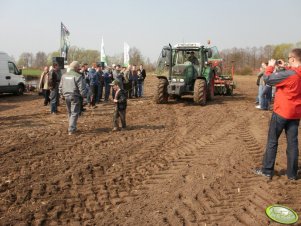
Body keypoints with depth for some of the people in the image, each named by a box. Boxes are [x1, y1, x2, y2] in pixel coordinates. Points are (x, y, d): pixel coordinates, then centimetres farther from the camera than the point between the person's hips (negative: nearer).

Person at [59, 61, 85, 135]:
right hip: (74, 96, -6)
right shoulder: (78, 76, -11)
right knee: (74, 113, -1)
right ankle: (71, 130, -6)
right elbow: (81, 88, -14)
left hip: (66, 96, 6)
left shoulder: (64, 75, 10)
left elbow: (60, 86, 15)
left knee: (70, 112, 19)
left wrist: (62, 94, 24)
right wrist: (83, 95, -1)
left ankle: (72, 127, 28)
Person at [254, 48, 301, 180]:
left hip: (282, 111, -7)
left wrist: (271, 66, -2)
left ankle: (267, 171, 10)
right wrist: (284, 68, 11)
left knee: (272, 141, 4)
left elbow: (267, 79, -17)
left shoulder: (288, 74, -20)